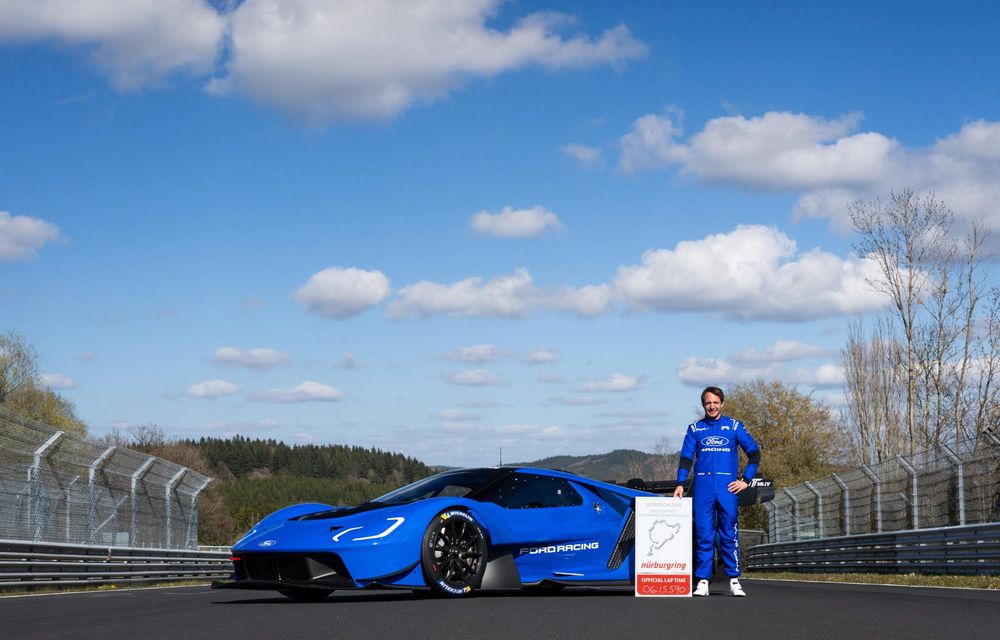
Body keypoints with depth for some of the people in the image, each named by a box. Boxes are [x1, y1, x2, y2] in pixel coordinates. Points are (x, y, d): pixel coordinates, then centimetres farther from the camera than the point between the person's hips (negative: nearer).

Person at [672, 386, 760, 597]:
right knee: (703, 534, -1)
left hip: (727, 486, -1)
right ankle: (702, 581, 1)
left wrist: (746, 480, 2)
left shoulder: (734, 427, 9)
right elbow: (686, 458, 10)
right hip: (702, 486, 1)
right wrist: (680, 483, -1)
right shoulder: (694, 429, 13)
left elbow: (754, 453, 10)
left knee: (729, 534, -3)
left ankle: (734, 580, 0)